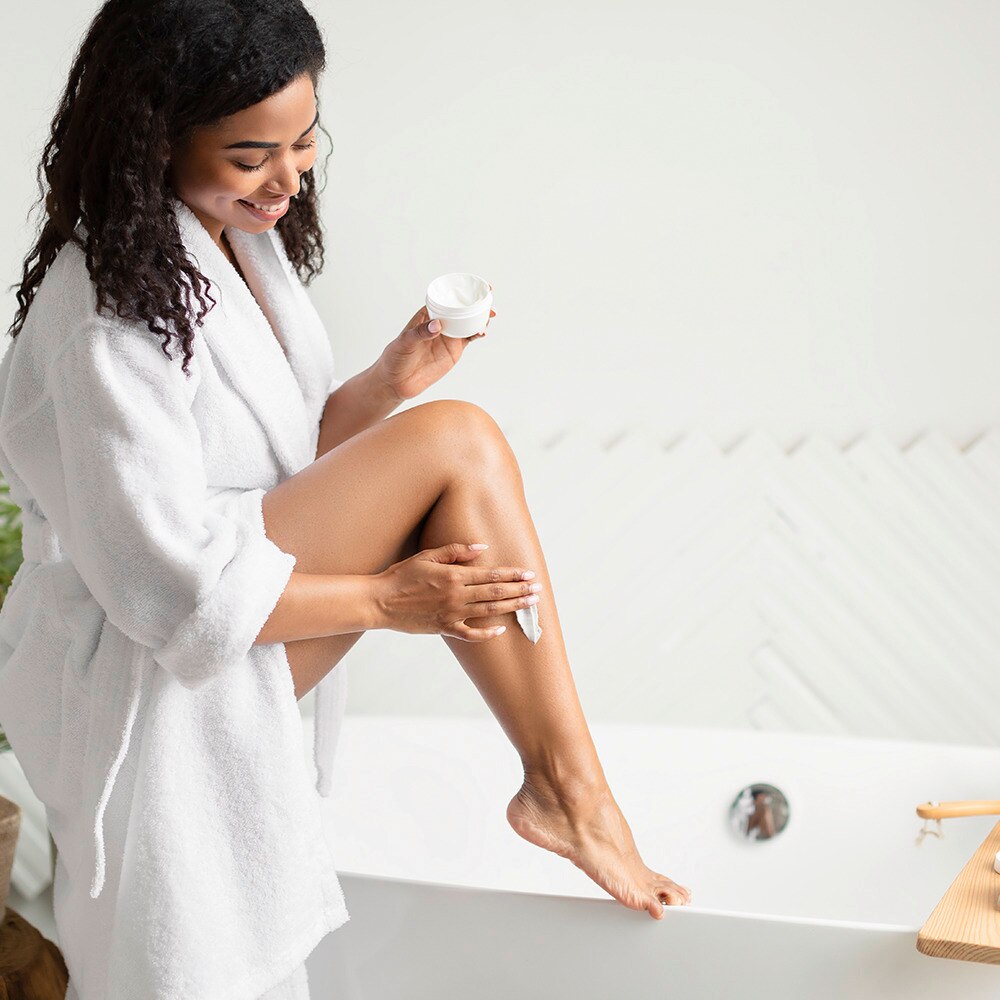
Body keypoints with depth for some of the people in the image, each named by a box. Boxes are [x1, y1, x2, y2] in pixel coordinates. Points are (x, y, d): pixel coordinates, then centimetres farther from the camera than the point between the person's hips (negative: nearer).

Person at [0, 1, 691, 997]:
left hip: (243, 646, 10)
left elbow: (295, 458, 13)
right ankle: (568, 790, -11)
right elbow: (176, 592, -24)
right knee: (457, 442, -18)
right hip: (148, 668, -10)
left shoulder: (241, 239, 7)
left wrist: (389, 381, -6)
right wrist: (388, 599, -17)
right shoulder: (109, 311, -23)